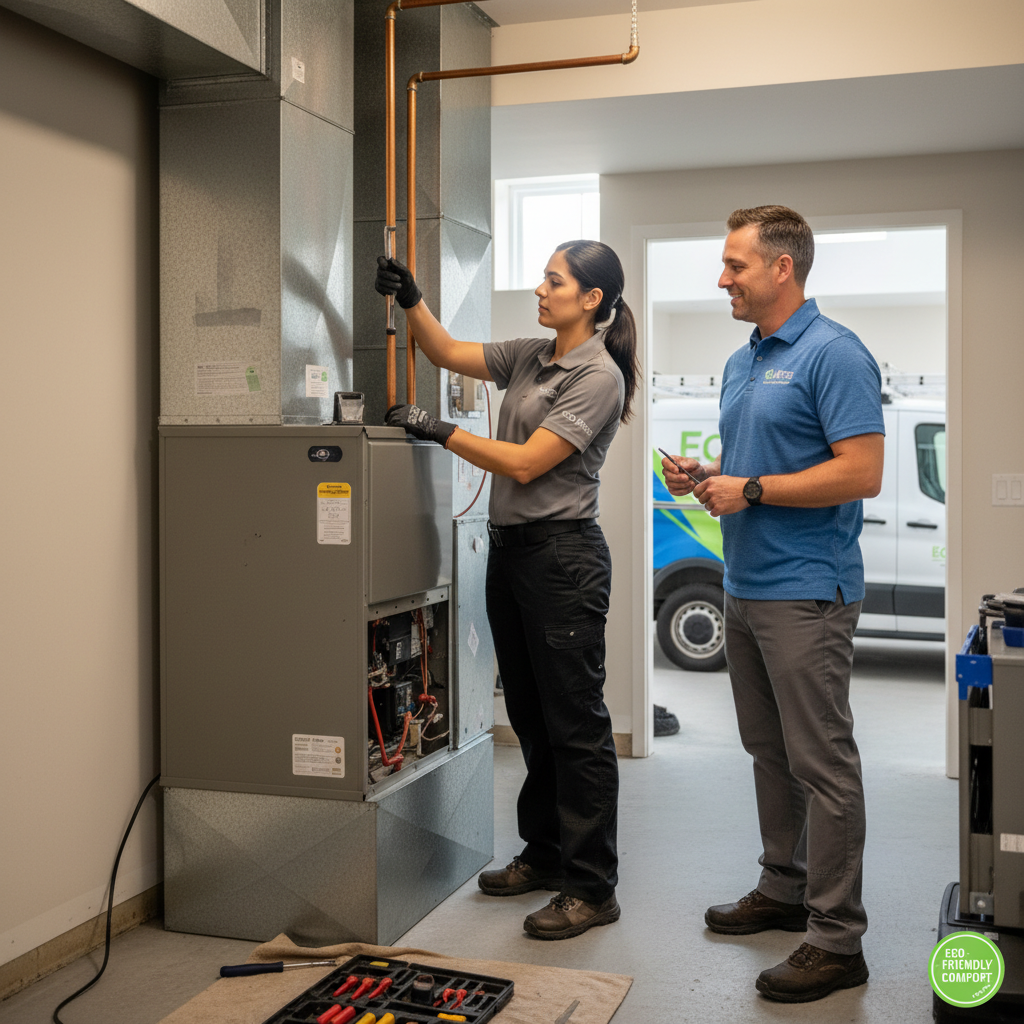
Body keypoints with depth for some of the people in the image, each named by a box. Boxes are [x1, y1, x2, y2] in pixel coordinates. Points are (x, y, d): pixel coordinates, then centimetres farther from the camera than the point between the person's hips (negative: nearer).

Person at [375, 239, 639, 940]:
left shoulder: (599, 376, -12)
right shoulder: (531, 356, 13)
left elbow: (526, 463, -18)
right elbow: (447, 353, 18)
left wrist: (441, 432, -14)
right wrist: (411, 299, 3)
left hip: (563, 554, -9)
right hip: (510, 548, 9)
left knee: (576, 723, -3)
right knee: (530, 716, 16)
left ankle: (593, 889, 6)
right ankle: (546, 856, 31)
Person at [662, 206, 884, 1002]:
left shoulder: (833, 354, -13)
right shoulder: (741, 362, 15)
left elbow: (862, 473, -21)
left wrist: (751, 490, -18)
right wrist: (702, 476, 4)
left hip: (807, 592, -9)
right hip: (747, 586, 9)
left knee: (822, 764, -3)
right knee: (770, 752, 17)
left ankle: (837, 939, 6)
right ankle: (785, 890, 31)